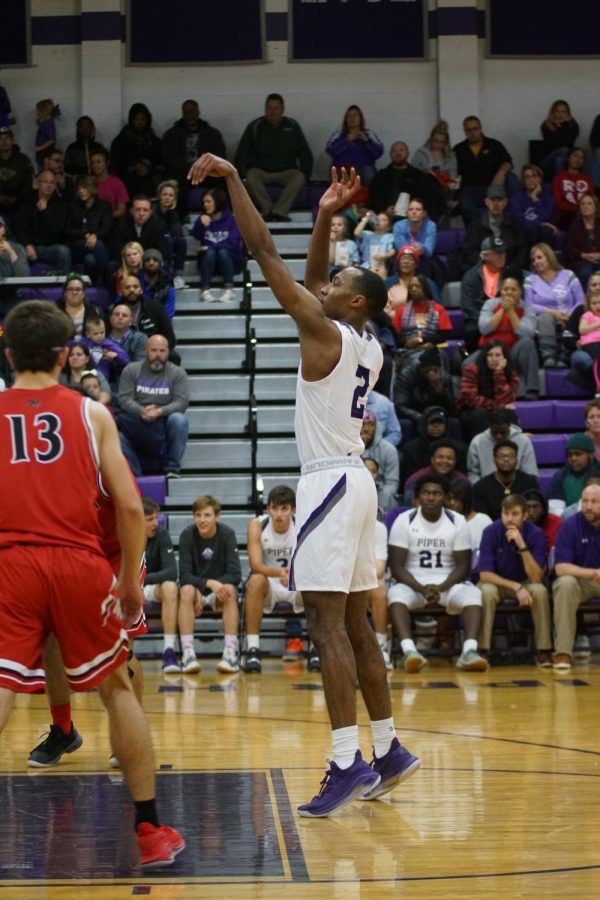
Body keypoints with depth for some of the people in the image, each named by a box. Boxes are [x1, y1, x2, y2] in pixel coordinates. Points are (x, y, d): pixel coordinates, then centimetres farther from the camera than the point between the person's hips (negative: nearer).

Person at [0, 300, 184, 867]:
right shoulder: (91, 413, 8)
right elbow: (130, 507, 1)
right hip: (80, 564, 1)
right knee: (117, 688, 16)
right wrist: (131, 579, 13)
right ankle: (150, 832, 20)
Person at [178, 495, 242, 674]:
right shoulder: (187, 535, -12)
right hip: (196, 587, 0)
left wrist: (217, 585, -31)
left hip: (219, 590, 0)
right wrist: (209, 583, -35)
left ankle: (231, 652, -35)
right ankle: (187, 653, -36)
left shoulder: (227, 534, -12)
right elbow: (184, 575, -18)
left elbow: (235, 574, -18)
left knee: (230, 590, -32)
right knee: (186, 590, -32)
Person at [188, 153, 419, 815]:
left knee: (327, 623, -12)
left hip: (329, 483, -9)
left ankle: (348, 762, -16)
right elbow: (312, 280, 27)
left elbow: (264, 252, -12)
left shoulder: (325, 332, -11)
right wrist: (325, 217, 20)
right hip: (355, 481, 9)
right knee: (354, 624, 13)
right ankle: (388, 751, 17)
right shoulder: (370, 349, 13)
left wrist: (232, 178, -8)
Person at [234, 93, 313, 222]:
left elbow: (305, 153, 12)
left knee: (299, 177, -32)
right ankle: (268, 210, -29)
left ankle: (279, 212, -34)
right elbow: (242, 153, 3)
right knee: (251, 177, -35)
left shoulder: (292, 126, 8)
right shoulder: (255, 127, 4)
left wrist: (305, 172, -3)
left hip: (286, 172, 1)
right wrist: (242, 173, -13)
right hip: (261, 171, -1)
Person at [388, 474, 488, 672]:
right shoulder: (404, 521, -3)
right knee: (396, 594, -35)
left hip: (448, 583, 1)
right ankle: (409, 650, -51)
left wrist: (441, 588, -20)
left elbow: (463, 566, -1)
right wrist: (421, 589, -23)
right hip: (413, 583, -1)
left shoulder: (457, 522, 0)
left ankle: (469, 651, -43)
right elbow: (396, 566, -7)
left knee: (472, 594, -30)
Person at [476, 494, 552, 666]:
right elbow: (485, 574, -20)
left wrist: (522, 546, -35)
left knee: (539, 590, -31)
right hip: (496, 582, -1)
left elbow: (536, 578, -25)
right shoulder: (491, 532, -19)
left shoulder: (536, 534, -18)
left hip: (525, 583, 1)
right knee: (487, 591, -34)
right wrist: (516, 587, -29)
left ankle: (544, 650, -20)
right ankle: (482, 650, -26)